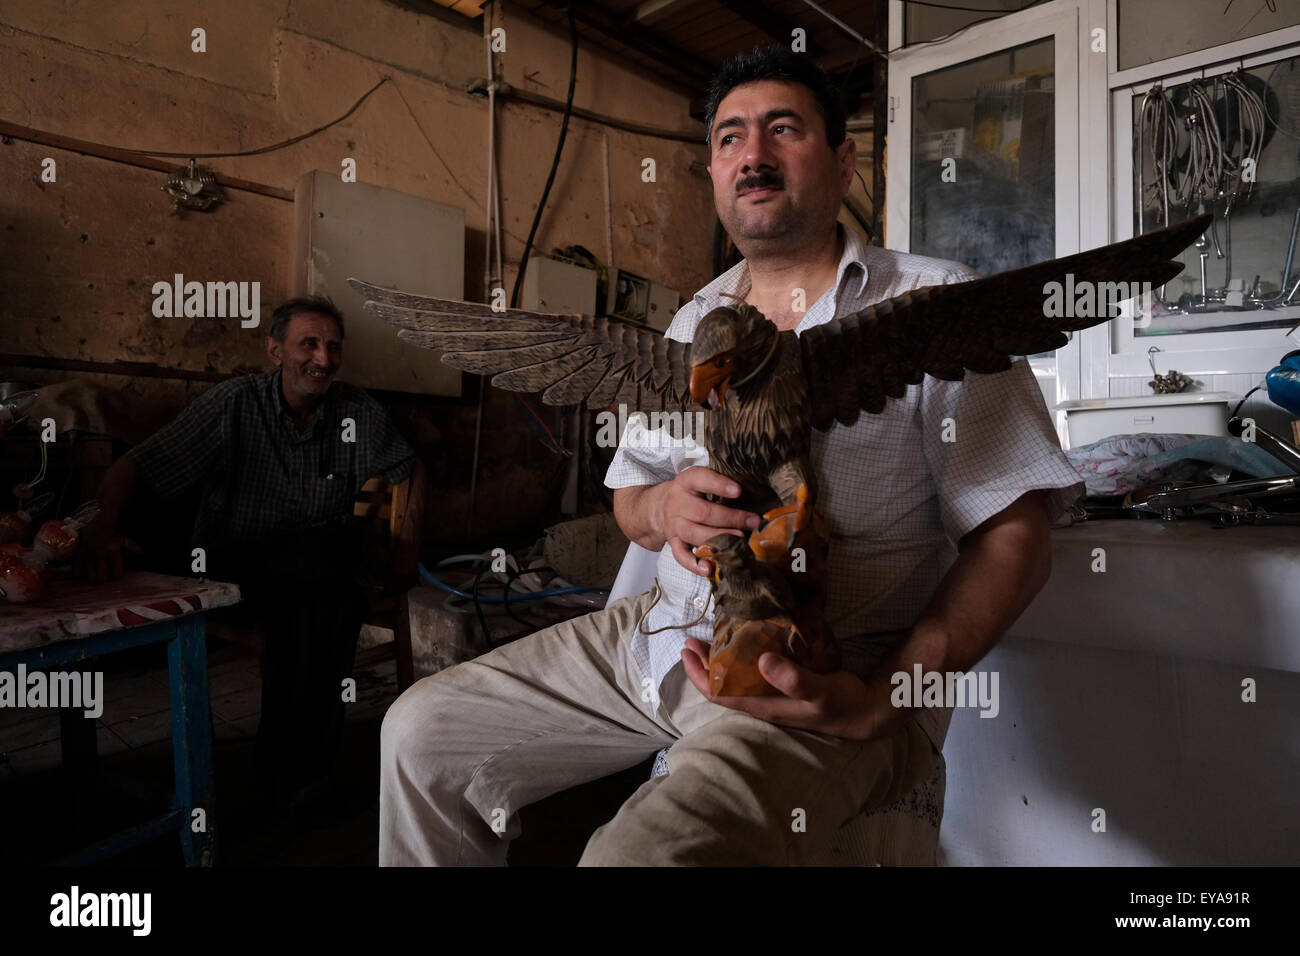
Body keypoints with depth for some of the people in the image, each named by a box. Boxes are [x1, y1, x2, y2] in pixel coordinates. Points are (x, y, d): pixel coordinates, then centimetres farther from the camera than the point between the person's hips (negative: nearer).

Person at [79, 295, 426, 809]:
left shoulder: (360, 412, 2)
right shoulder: (232, 405, -6)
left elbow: (410, 468, 16)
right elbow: (135, 464, -9)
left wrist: (410, 534, 0)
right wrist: (102, 526, -29)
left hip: (325, 565, 2)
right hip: (235, 564, -2)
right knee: (318, 560, -32)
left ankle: (291, 766, -16)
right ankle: (298, 768, -16)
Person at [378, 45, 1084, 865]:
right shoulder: (696, 320, 13)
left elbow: (1014, 538, -11)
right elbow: (629, 495, 16)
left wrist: (883, 701, -23)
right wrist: (663, 508, -9)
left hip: (833, 677, -5)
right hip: (666, 634, 6)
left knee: (641, 851, -33)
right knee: (421, 734, 5)